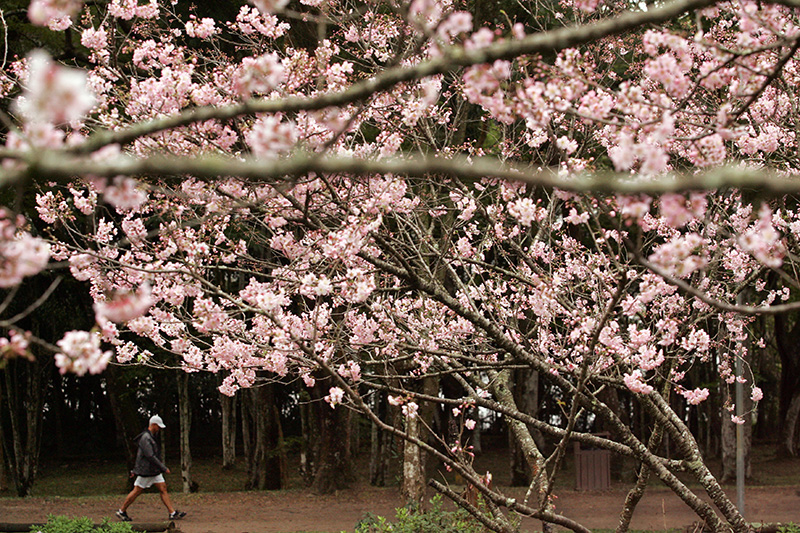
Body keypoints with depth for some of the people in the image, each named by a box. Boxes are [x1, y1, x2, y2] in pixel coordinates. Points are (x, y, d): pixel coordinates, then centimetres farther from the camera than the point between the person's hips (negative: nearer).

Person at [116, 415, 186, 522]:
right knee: (137, 491, 1)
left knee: (163, 489, 2)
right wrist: (164, 468, -22)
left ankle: (173, 513, -2)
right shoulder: (145, 438, -19)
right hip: (145, 471, -9)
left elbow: (139, 453, 21)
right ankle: (121, 511, 14)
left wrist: (135, 470, 25)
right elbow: (150, 456, -24)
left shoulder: (151, 437, 13)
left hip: (154, 471, 9)